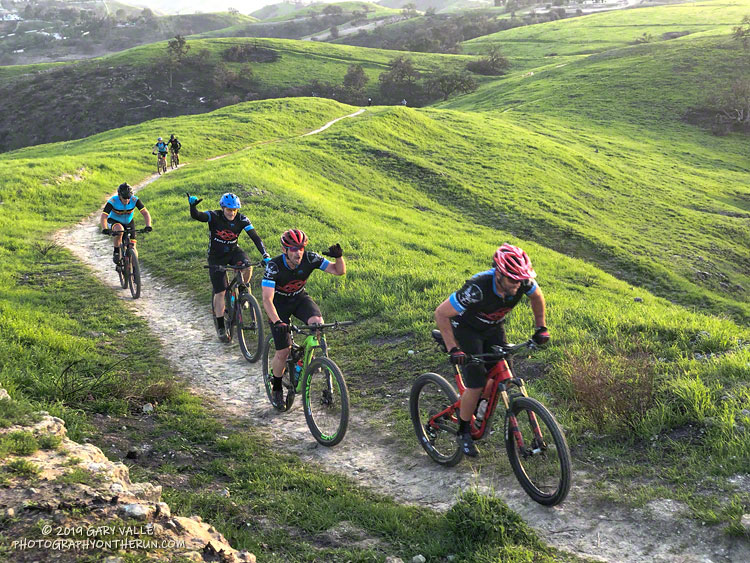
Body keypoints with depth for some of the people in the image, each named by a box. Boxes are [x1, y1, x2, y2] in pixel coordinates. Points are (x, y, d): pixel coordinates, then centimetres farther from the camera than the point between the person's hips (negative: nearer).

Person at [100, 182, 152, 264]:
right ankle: (116, 253, -18)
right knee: (119, 230, -38)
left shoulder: (135, 200, -25)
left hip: (128, 223, 3)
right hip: (114, 221, -2)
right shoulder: (112, 201, -30)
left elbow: (145, 213, -27)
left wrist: (148, 226, -43)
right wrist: (104, 229, -52)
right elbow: (103, 217, -35)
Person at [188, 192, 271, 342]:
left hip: (233, 251, 2)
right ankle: (220, 327, 8)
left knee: (247, 267, -32)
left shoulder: (242, 220, -15)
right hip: (216, 256, -2)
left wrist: (265, 255, -31)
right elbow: (196, 216, -36)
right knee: (220, 292, -5)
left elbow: (255, 237, -19)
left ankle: (243, 289, 0)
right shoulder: (214, 217, -20)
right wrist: (192, 205, -59)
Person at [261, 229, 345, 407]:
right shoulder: (274, 266, -31)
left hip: (300, 298, 2)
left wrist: (339, 257, -41)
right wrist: (277, 322, -51)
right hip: (279, 302, -2)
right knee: (283, 352, -8)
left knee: (318, 323, -30)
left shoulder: (310, 258, -23)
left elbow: (339, 271, -19)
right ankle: (277, 388, 18)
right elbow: (267, 299, -36)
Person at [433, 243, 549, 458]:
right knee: (476, 384, -13)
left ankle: (476, 408, 26)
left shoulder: (523, 281, -26)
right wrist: (453, 349, -33)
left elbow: (537, 296, 1)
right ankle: (463, 432, 8)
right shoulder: (478, 288, -41)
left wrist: (541, 328, -1)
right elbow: (441, 314, -32)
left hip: (494, 328, 5)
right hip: (467, 329, -5)